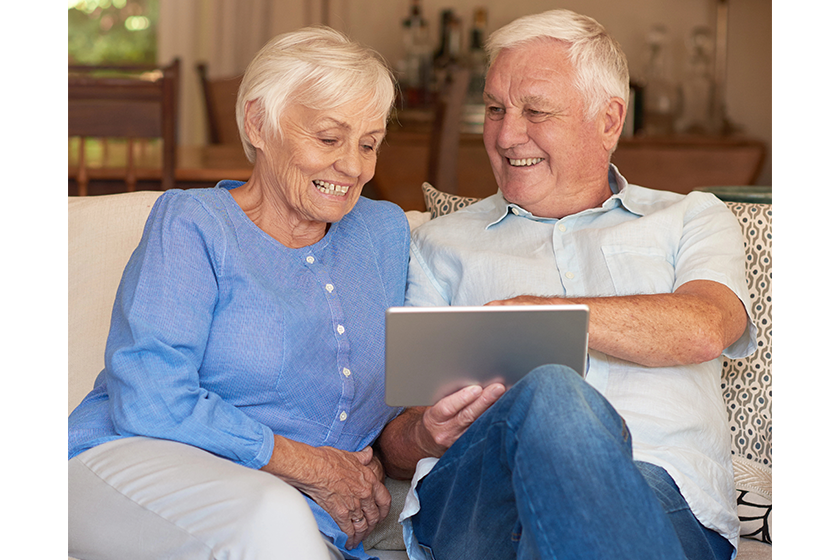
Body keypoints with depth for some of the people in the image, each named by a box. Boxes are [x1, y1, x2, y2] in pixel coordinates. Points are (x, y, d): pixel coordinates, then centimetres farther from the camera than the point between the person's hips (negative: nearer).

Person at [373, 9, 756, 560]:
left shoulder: (692, 219, 24)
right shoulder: (442, 243, 26)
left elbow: (703, 330, -1)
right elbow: (394, 441, 16)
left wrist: (529, 312, -11)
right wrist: (425, 433, -10)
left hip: (667, 496, 0)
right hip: (474, 491, 0)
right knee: (549, 394, -37)